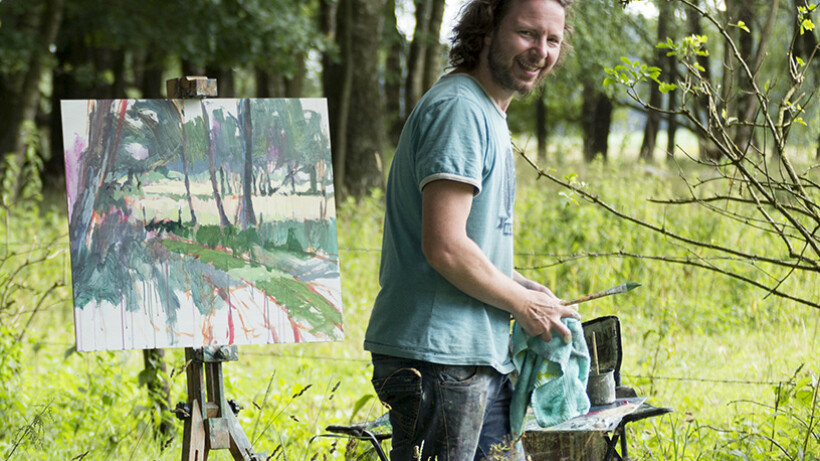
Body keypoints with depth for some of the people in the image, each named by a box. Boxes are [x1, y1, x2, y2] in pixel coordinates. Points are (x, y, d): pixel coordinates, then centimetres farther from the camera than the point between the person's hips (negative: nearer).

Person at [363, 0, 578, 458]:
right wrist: (522, 303, -9)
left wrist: (523, 286, 11)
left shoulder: (487, 113, 19)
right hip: (439, 357, -10)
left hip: (480, 357, 10)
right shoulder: (458, 109, -14)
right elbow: (445, 246, -21)